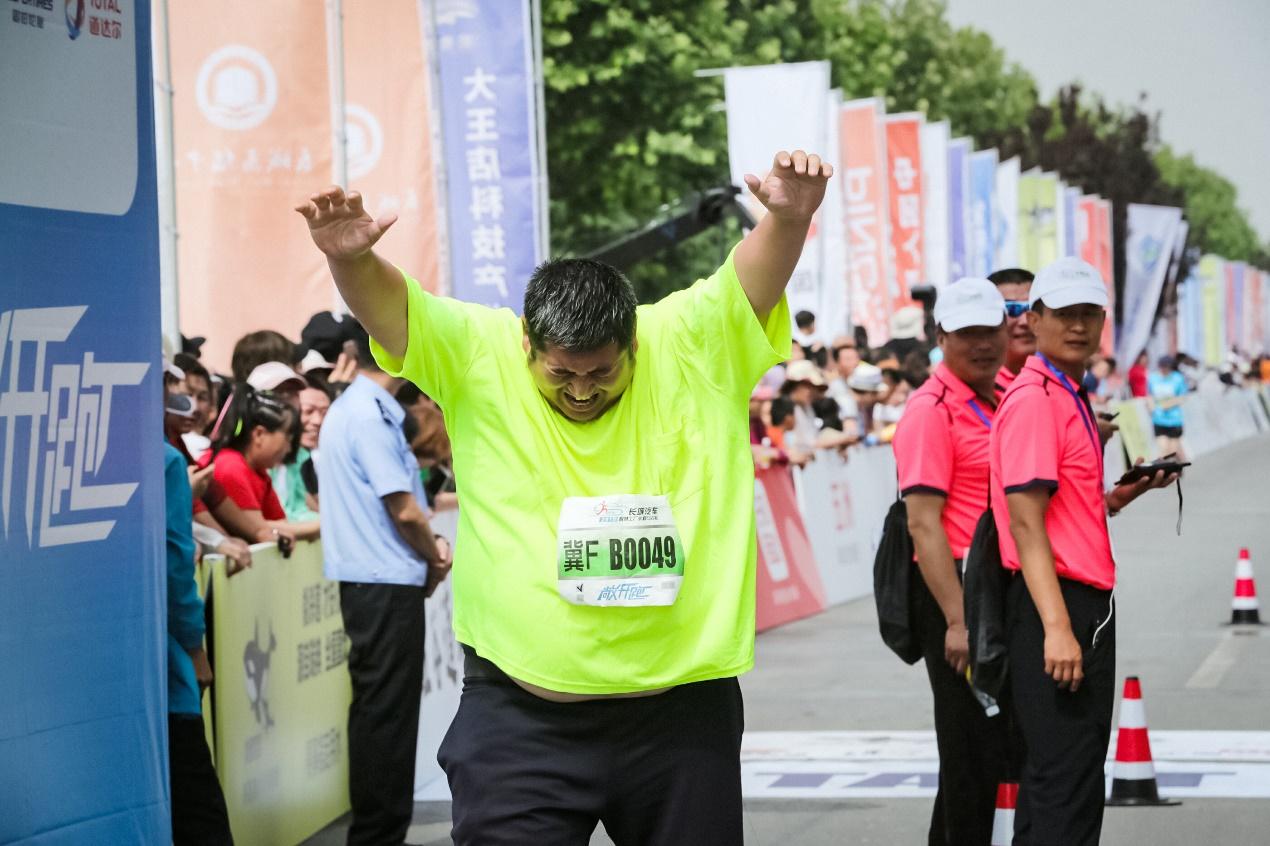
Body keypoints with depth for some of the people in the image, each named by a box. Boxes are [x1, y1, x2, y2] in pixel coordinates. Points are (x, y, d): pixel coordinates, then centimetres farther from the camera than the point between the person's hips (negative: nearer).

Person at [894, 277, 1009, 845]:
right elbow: (923, 523, -19)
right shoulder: (932, 410, -13)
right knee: (971, 757, -3)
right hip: (958, 591, -9)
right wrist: (957, 621, -24)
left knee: (1001, 750, 16)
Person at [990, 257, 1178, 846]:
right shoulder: (1034, 399, -14)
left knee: (1067, 769, 16)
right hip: (1056, 603, -10)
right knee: (1069, 779, -10)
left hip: (1087, 600, 10)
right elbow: (1025, 521, -20)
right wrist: (1056, 627, -26)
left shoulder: (1070, 397, 17)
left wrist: (1134, 489, 9)